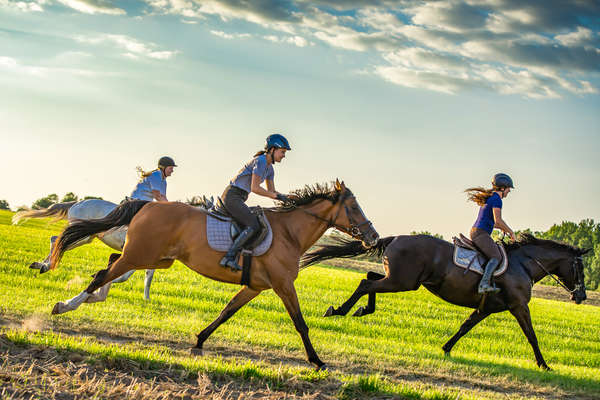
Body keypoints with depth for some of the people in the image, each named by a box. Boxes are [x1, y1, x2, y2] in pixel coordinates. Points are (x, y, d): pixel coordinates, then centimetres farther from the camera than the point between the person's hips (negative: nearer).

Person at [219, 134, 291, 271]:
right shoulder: (260, 161, -15)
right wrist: (276, 196, -16)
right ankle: (229, 257, -28)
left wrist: (287, 198, 3)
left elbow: (271, 191, 18)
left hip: (239, 199, 10)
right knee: (253, 225, -22)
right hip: (232, 196, -10)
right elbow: (255, 188, -20)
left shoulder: (269, 168, 15)